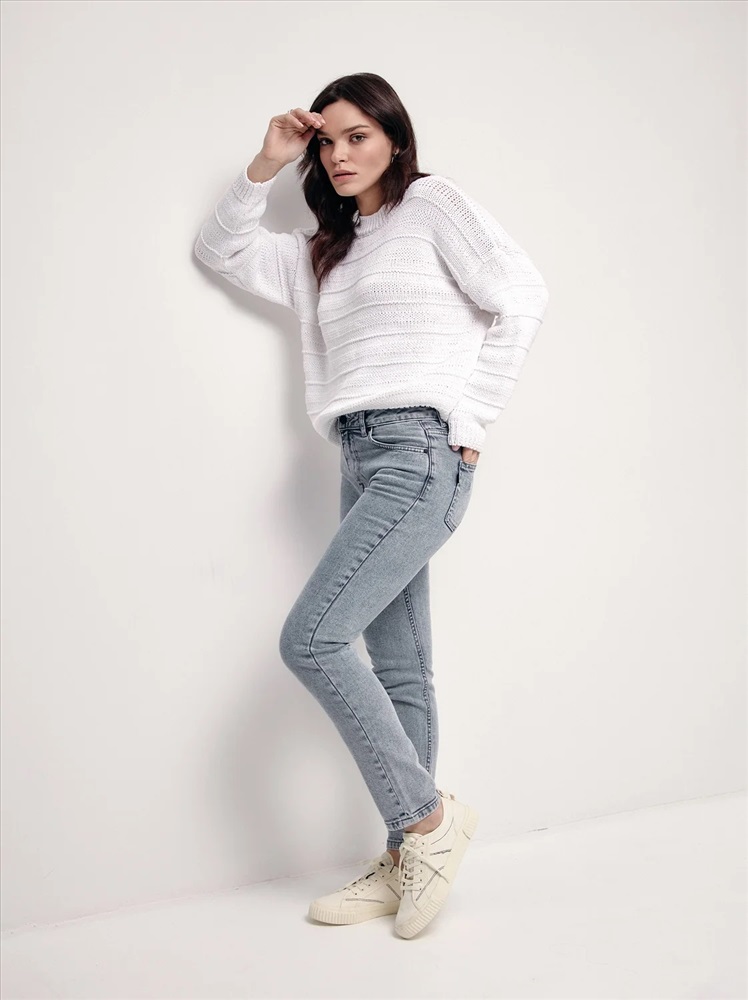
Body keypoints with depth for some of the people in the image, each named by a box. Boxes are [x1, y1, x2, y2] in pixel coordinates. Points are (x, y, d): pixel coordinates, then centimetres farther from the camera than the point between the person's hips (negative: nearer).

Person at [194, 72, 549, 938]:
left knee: (309, 639, -17)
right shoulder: (325, 249, 23)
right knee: (400, 669, 6)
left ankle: (427, 818, -5)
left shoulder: (431, 200, 3)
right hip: (362, 461, 7)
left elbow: (521, 297, -6)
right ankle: (406, 865, 12)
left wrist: (470, 422, -8)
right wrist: (266, 165, 13)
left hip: (420, 451, -7)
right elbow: (221, 250, 25)